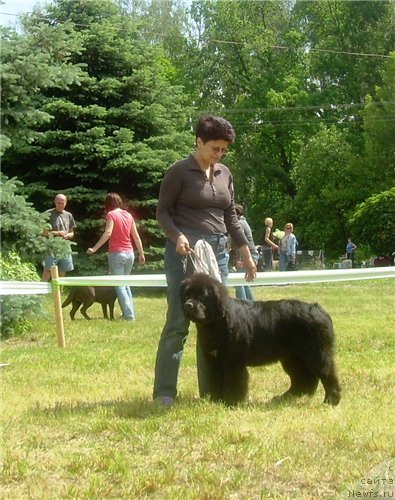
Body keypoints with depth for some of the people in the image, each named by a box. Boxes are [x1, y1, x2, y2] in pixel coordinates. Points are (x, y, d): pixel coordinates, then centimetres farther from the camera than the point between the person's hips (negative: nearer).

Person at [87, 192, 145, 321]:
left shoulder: (111, 214, -7)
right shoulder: (128, 215, 9)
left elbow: (107, 233, -20)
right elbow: (136, 236, 10)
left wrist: (94, 248, -21)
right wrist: (141, 254, 17)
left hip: (116, 253, -6)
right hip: (129, 253, 6)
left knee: (119, 286, -2)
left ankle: (129, 315, -10)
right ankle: (129, 312, 17)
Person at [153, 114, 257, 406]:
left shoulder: (225, 174, 12)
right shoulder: (180, 171, -5)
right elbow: (163, 210, -4)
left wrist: (247, 254, 15)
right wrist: (177, 236, -22)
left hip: (218, 251, 6)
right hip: (185, 250, -6)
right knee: (178, 321, -9)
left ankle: (211, 387, 13)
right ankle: (164, 391, -5)